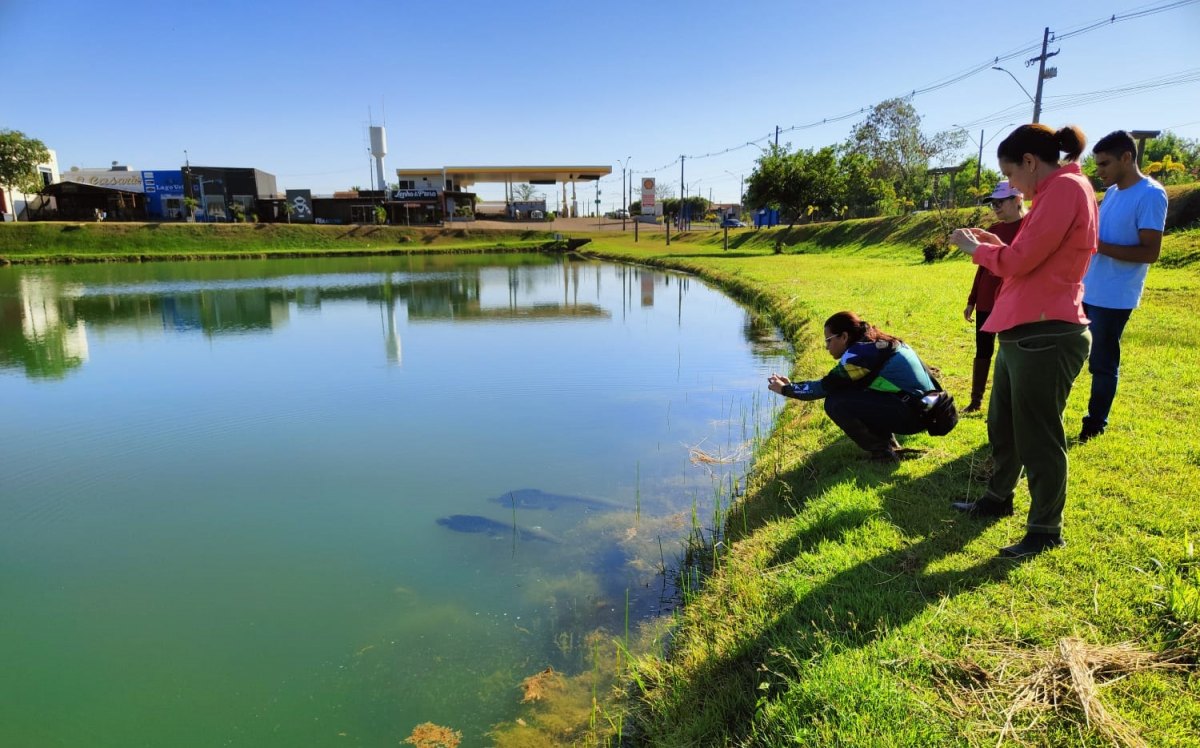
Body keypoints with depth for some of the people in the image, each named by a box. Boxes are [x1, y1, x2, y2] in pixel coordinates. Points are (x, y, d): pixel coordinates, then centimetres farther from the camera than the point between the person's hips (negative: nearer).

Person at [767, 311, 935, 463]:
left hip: (912, 414, -10)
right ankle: (888, 441, 16)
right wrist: (792, 385, 16)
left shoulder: (860, 353, -15)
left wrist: (786, 389, -1)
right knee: (848, 389, 17)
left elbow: (825, 386, -12)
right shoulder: (876, 344, 14)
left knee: (835, 403, -16)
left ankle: (881, 453, -5)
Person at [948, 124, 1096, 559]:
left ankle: (1046, 531, 15)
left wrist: (976, 248, 0)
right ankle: (998, 499, 38)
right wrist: (995, 245, 13)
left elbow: (1021, 261, -16)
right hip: (1025, 333, 10)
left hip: (1045, 336, -10)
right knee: (1003, 426, 21)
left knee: (1037, 436, 1)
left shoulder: (1065, 187, -13)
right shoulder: (1057, 192, 18)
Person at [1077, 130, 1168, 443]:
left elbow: (1150, 252, -19)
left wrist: (1097, 246, -24)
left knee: (1103, 364, 4)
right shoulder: (1111, 193, 11)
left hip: (1112, 298, -8)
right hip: (1085, 291, 8)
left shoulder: (1151, 195, -14)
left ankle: (1095, 424, 18)